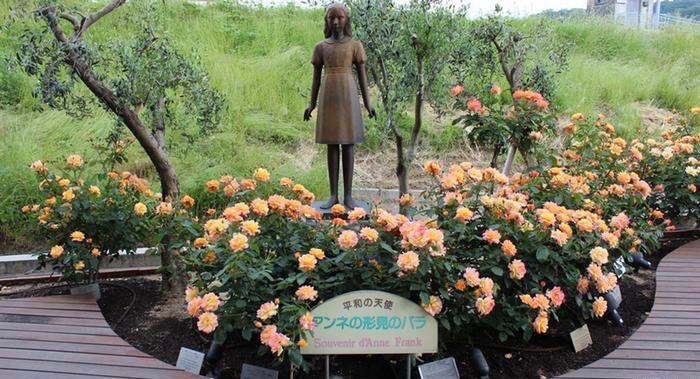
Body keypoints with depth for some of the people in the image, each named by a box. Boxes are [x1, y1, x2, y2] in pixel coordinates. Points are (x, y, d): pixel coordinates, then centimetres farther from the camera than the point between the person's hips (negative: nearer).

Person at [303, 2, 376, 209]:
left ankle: (348, 195, 5)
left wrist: (368, 104, -2)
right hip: (328, 97, 2)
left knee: (348, 144, 0)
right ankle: (333, 195, 8)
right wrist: (312, 104, 5)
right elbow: (316, 77, 11)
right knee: (332, 145, 4)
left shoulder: (355, 45, 3)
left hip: (348, 96, -2)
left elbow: (362, 76, 3)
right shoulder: (320, 47, 8)